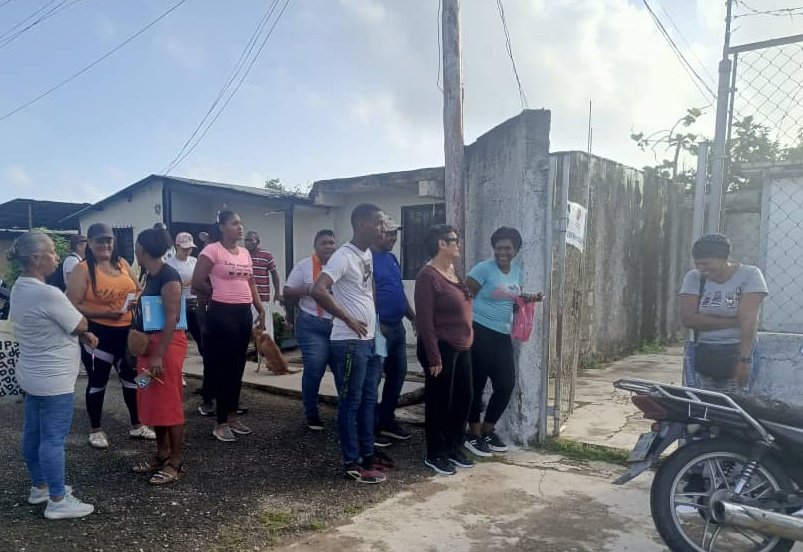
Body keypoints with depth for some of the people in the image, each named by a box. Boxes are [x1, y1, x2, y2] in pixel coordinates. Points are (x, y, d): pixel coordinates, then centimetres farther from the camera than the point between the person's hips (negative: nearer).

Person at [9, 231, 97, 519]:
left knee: (33, 432, 19)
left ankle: (39, 486, 34)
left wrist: (82, 335, 1)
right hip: (53, 379, -10)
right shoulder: (48, 294, -26)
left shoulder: (19, 288, 6)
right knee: (53, 438, -1)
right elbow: (81, 324, -16)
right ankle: (57, 501, 9)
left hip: (32, 374, 10)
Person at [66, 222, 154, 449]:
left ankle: (137, 426, 29)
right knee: (97, 382, 9)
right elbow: (73, 306, -15)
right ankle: (95, 430, 26)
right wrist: (105, 312, -23)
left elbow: (138, 291, 16)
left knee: (132, 378, 14)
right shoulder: (82, 269, -9)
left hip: (127, 331, 5)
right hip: (98, 334, -5)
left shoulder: (122, 263, 8)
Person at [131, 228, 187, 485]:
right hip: (150, 342, 10)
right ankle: (162, 454, 26)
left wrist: (159, 355, -23)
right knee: (153, 402, 14)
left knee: (169, 403, -3)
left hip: (167, 343, -10)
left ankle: (176, 462, 7)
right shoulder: (151, 276, 12)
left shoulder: (168, 276, -16)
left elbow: (171, 318, -20)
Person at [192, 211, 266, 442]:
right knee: (223, 368, -1)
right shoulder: (212, 250, -9)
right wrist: (220, 295, 2)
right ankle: (221, 423, 10)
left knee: (238, 367, 13)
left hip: (244, 313, 7)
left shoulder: (245, 253, 13)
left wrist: (261, 309, 12)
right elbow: (197, 282, -12)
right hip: (222, 313, -7)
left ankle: (232, 416, 26)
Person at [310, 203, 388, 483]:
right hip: (349, 343, -9)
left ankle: (368, 454, 29)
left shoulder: (368, 254, 11)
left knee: (369, 400, 16)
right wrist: (349, 320, -22)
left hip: (368, 340, 9)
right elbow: (318, 290, -28)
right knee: (350, 403, 2)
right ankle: (352, 464, 12)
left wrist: (374, 321, 14)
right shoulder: (343, 256, -17)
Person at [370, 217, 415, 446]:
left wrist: (413, 317, 18)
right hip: (379, 327, -9)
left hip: (397, 326, 9)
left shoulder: (392, 258, 15)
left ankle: (387, 421, 26)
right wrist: (376, 323, -22)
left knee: (398, 373, 14)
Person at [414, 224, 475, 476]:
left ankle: (453, 448, 30)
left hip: (461, 347, 9)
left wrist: (467, 342, 14)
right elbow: (425, 320, -19)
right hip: (441, 348, -9)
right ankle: (434, 455, 19)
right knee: (439, 401, 3)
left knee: (463, 398, 15)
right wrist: (434, 357, -20)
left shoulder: (453, 271, 11)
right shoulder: (428, 275, -16)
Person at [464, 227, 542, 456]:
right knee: (477, 385, 2)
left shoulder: (518, 272, 10)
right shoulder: (483, 268, -11)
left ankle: (487, 431, 26)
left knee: (506, 384, 9)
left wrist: (529, 299, 2)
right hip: (480, 333, -7)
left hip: (503, 335, 7)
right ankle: (473, 435, 17)